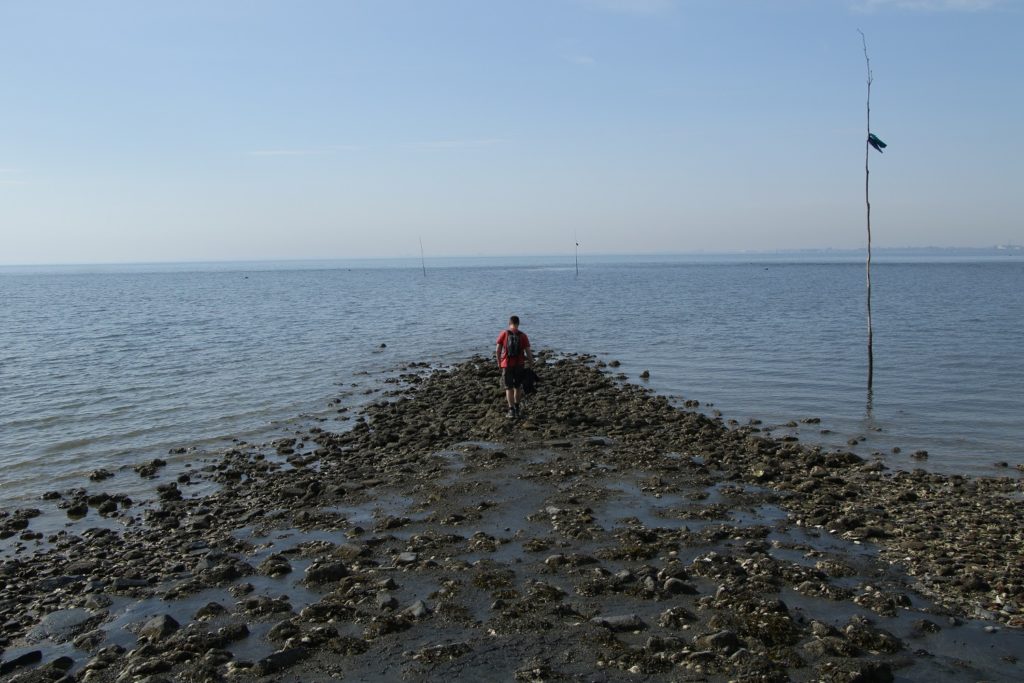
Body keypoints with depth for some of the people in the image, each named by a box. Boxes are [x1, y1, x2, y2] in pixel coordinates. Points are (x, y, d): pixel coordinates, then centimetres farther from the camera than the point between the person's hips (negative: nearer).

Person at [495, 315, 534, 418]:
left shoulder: (503, 334, -4)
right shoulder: (523, 335, -3)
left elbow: (497, 350, -6)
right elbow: (528, 352, -5)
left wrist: (499, 362, 7)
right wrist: (531, 365, 5)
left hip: (507, 364, -1)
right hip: (519, 365, 1)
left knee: (509, 388, 6)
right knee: (518, 387, 18)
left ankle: (511, 410, -1)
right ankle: (517, 408, 28)